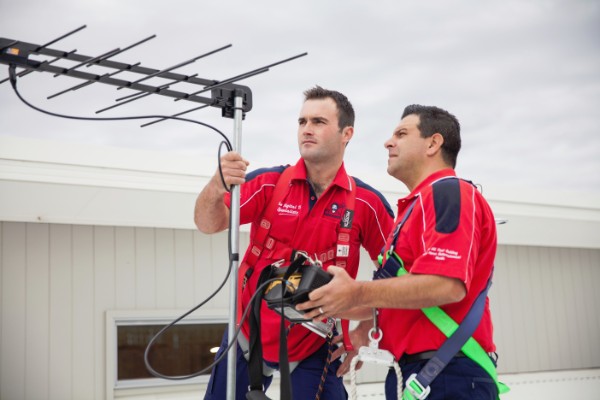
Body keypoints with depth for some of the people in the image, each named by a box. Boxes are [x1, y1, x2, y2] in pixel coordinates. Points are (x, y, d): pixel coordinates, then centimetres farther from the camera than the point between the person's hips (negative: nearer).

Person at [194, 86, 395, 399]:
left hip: (316, 343, -1)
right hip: (250, 332, 2)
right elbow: (208, 224, -18)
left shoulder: (366, 202, -8)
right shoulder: (268, 183, -7)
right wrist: (216, 188, -38)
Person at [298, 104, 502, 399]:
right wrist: (338, 306, 13)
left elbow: (447, 286, -24)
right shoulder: (418, 204, 21)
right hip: (413, 371, 9)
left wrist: (357, 293, -20)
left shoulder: (448, 193, -10)